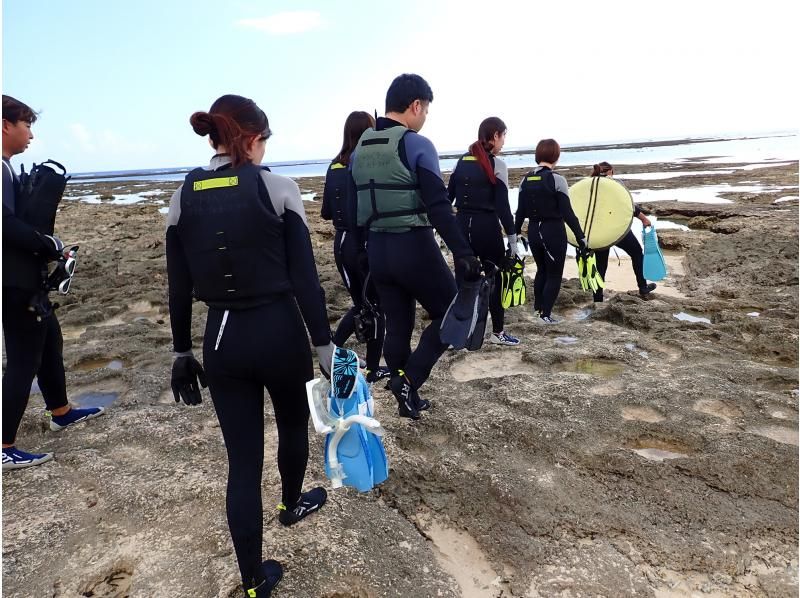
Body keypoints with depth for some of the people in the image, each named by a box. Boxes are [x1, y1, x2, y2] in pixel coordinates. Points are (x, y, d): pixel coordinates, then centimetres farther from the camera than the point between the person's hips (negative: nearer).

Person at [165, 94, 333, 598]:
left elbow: (179, 288, 5)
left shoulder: (184, 197, 1)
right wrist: (325, 346, -6)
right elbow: (305, 279, -13)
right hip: (278, 331, -3)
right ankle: (292, 504, 53)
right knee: (294, 422, 27)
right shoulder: (277, 188, -11)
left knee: (242, 459, 11)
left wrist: (182, 353, 14)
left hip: (221, 339, 3)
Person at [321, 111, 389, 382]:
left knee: (360, 304, 22)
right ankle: (373, 369, 20)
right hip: (369, 245, -6)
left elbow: (326, 213, 9)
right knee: (377, 306, 11)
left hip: (342, 245, 6)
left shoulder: (334, 167, 5)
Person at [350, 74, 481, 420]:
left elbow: (354, 206, 14)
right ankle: (409, 380, -1)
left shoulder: (360, 148, 10)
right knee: (450, 315, 10)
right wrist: (463, 253, -22)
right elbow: (439, 206, -20)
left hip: (377, 249, 7)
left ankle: (408, 399, 26)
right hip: (414, 247, -7)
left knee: (397, 326, 16)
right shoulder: (416, 145, -11)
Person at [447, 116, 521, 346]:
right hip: (487, 227, -5)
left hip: (462, 226, 5)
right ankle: (498, 332, 16)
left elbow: (448, 197, 10)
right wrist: (512, 237, -7)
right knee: (494, 278, 7)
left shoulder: (461, 161, 10)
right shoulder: (497, 165, -7)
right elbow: (502, 205, -10)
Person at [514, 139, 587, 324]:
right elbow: (567, 212, -15)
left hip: (533, 231, 6)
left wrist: (514, 234, 15)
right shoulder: (557, 179, -13)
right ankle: (546, 314, 10)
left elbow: (520, 212, 6)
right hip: (553, 231, -5)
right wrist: (580, 236, -9)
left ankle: (537, 309, 31)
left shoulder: (526, 180, 2)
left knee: (541, 270, 24)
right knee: (554, 274, 8)